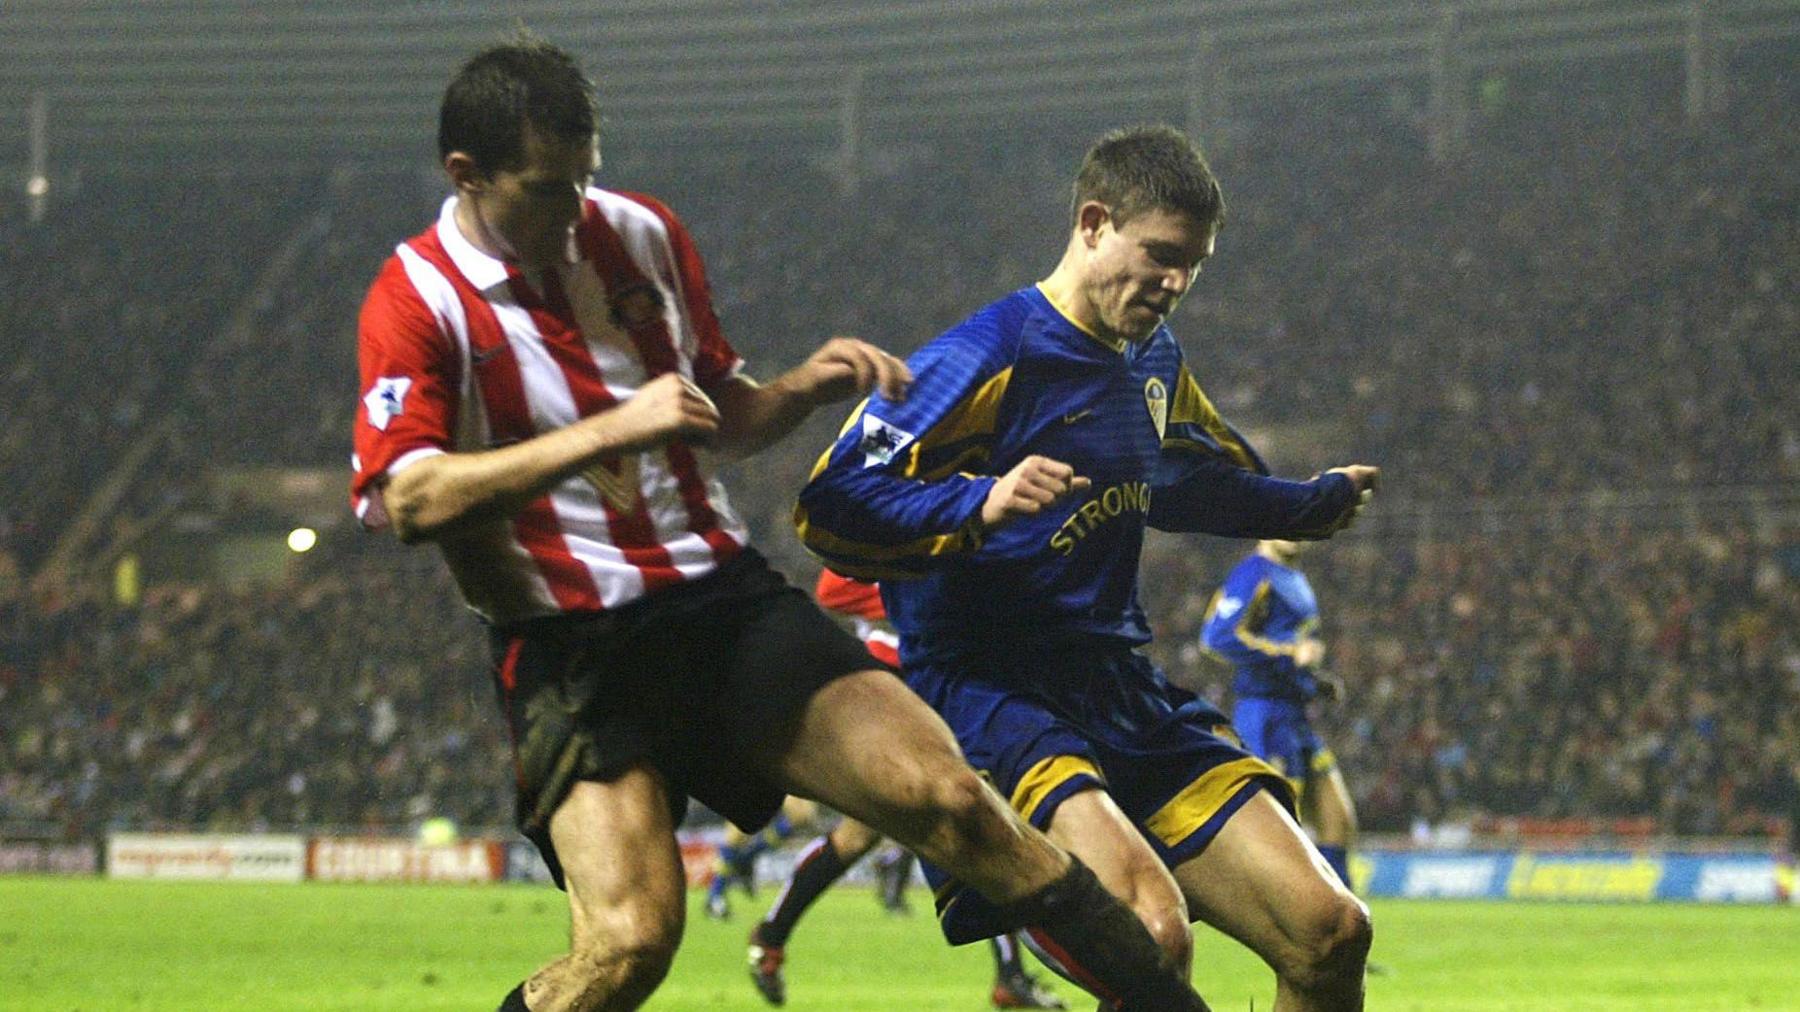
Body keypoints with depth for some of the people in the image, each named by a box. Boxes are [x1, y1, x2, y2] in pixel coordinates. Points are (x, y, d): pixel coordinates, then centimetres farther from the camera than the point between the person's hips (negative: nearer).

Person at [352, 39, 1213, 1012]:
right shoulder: (414, 302, -7)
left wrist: (803, 387, 0)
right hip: (566, 647, -4)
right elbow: (408, 497, -22)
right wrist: (609, 430, -26)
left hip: (724, 597, 4)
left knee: (949, 800, -12)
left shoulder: (643, 233, 9)